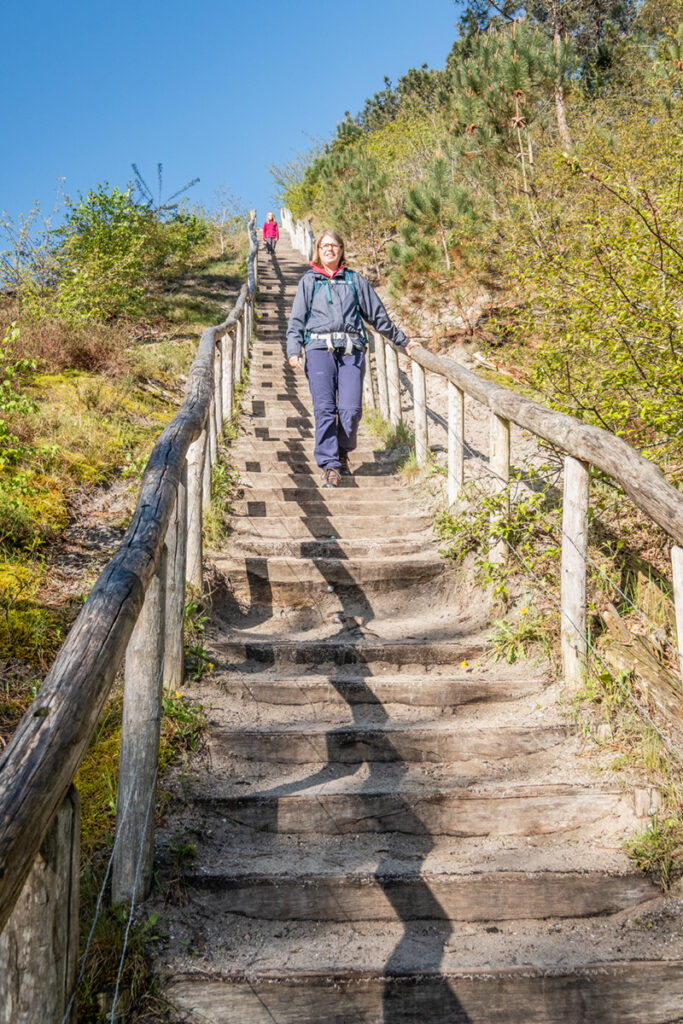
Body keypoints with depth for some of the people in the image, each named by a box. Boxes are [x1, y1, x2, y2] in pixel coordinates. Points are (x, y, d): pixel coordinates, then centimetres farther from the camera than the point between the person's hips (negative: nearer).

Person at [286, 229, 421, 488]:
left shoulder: (355, 280, 18)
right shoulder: (309, 281, 16)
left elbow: (378, 314, 25)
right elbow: (296, 319, 11)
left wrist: (402, 341, 29)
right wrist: (294, 350, -4)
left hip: (351, 349, 1)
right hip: (319, 348, -1)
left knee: (351, 408, -11)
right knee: (324, 408, -12)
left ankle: (342, 454, 12)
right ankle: (329, 465, -9)